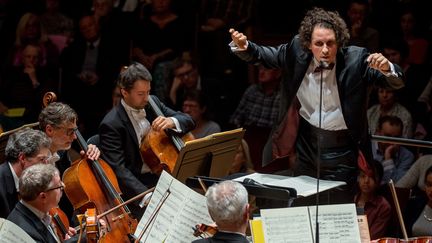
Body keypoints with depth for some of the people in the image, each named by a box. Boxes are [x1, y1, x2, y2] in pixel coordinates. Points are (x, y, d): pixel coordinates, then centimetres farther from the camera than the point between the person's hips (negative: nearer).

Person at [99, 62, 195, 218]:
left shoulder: (152, 103, 8)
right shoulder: (111, 124, -13)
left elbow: (188, 121, 11)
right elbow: (118, 169, -19)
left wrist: (172, 121, -14)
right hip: (137, 185, -6)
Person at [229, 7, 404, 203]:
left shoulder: (356, 59, -16)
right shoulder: (296, 51, -9)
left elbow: (397, 82, -16)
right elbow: (261, 55, 4)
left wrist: (387, 69, -39)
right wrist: (243, 46, -17)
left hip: (340, 150, -3)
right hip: (305, 143, 3)